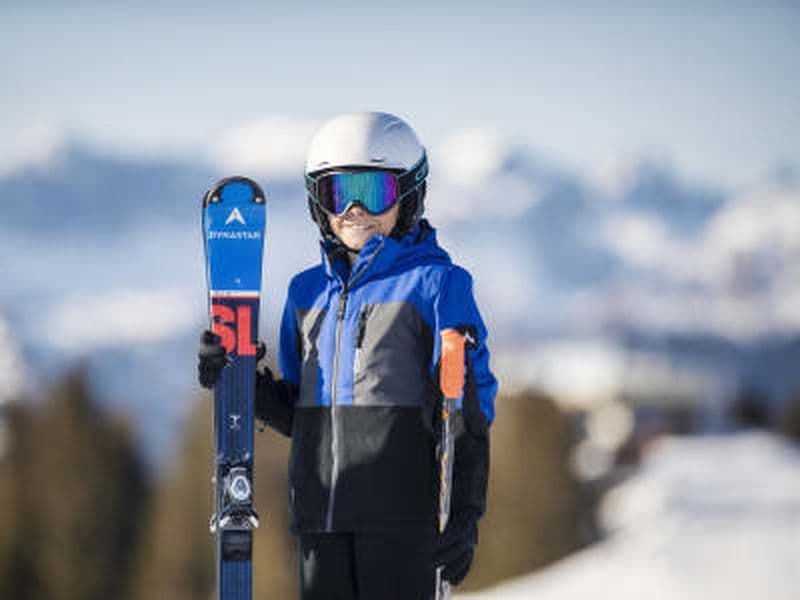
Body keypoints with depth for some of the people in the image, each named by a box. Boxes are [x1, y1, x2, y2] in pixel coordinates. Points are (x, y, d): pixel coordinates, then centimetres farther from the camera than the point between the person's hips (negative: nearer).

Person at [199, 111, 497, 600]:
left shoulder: (434, 284, -2)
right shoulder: (309, 292, 15)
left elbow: (466, 410, -5)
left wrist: (464, 514, -11)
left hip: (401, 514, -6)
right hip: (321, 512, 6)